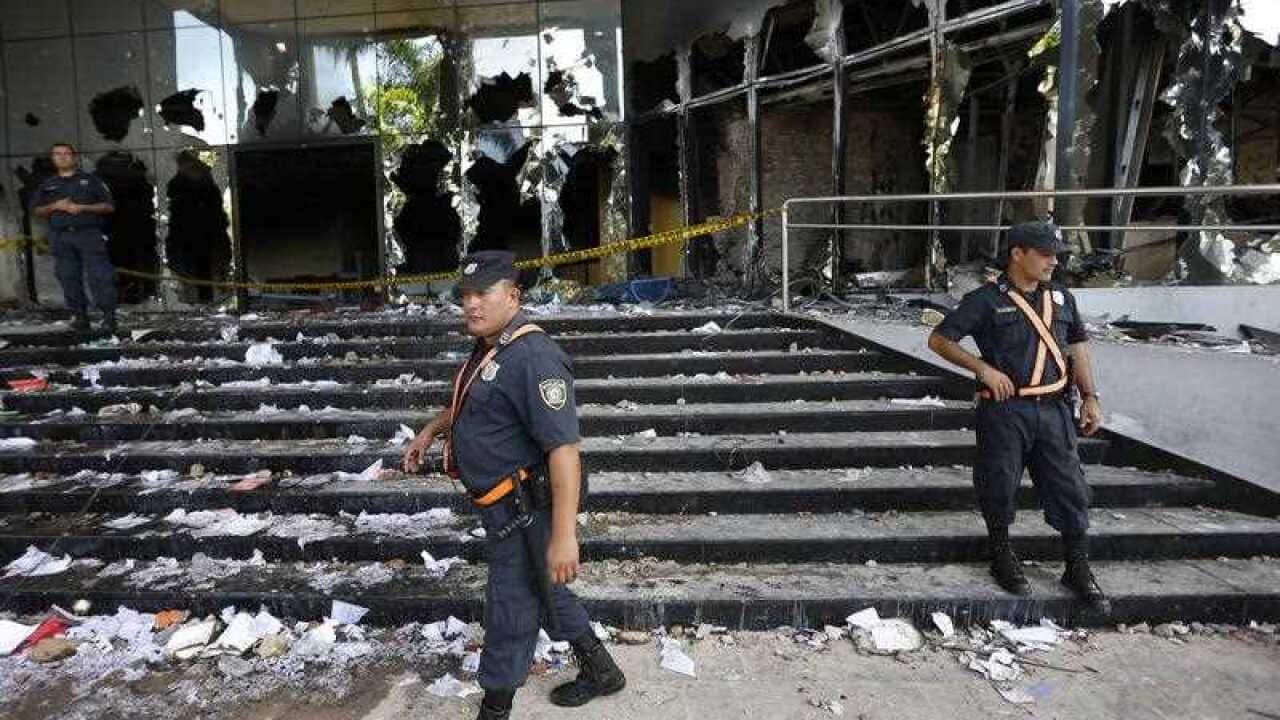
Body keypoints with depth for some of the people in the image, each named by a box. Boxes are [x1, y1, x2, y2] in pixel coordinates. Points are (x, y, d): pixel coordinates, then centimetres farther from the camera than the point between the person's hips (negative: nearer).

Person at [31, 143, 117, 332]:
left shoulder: (90, 180, 8)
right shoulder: (47, 185, 17)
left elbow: (108, 207, 3)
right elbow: (37, 210, 16)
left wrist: (83, 207, -11)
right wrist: (55, 206, -3)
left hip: (89, 233, -4)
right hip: (61, 237, 4)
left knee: (99, 275, -11)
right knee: (68, 278, 2)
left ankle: (109, 315, -10)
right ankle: (80, 315, 8)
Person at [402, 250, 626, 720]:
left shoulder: (531, 356, -25)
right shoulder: (490, 349, 8)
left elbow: (564, 449, -31)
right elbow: (470, 402, 31)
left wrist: (564, 535, -34)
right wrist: (431, 431, 29)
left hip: (524, 509, -10)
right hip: (508, 505, 11)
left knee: (510, 607, 5)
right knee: (542, 590, 24)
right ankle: (600, 671, 42)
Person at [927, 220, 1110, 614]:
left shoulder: (1061, 297, 11)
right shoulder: (987, 299, -5)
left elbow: (1078, 346, 18)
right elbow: (939, 339, -5)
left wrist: (1090, 396, 8)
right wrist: (984, 368, -14)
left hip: (1053, 408, 4)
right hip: (1005, 409, -4)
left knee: (1070, 487, 5)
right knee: (999, 485, 2)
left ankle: (1078, 569, 20)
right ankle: (1002, 556, 25)